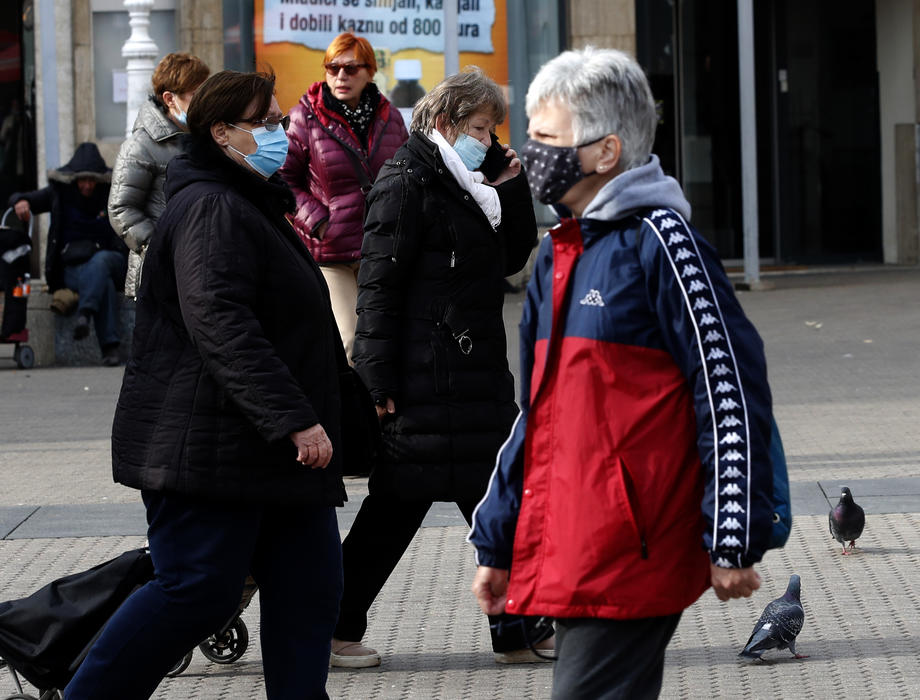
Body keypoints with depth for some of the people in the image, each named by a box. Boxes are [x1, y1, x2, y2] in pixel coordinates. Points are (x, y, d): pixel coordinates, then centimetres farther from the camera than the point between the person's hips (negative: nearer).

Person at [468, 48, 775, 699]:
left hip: (632, 559, -8)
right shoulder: (558, 254, 18)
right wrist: (496, 544, 23)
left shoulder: (661, 242, -9)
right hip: (569, 559, 8)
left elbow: (732, 390, -13)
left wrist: (733, 542, -15)